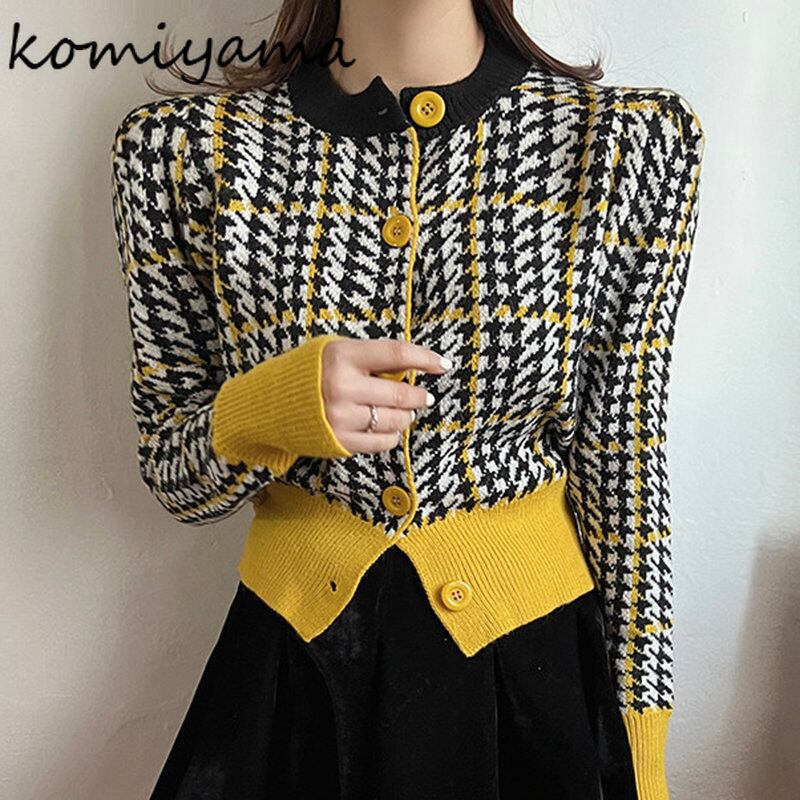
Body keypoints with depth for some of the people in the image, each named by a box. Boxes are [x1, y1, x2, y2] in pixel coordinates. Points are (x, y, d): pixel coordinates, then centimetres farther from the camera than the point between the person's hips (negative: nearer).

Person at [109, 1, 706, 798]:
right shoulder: (184, 146, -8)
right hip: (288, 667, 1)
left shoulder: (632, 140, -9)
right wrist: (260, 412, -24)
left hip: (532, 663, 0)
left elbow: (625, 464, -5)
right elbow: (170, 469, -1)